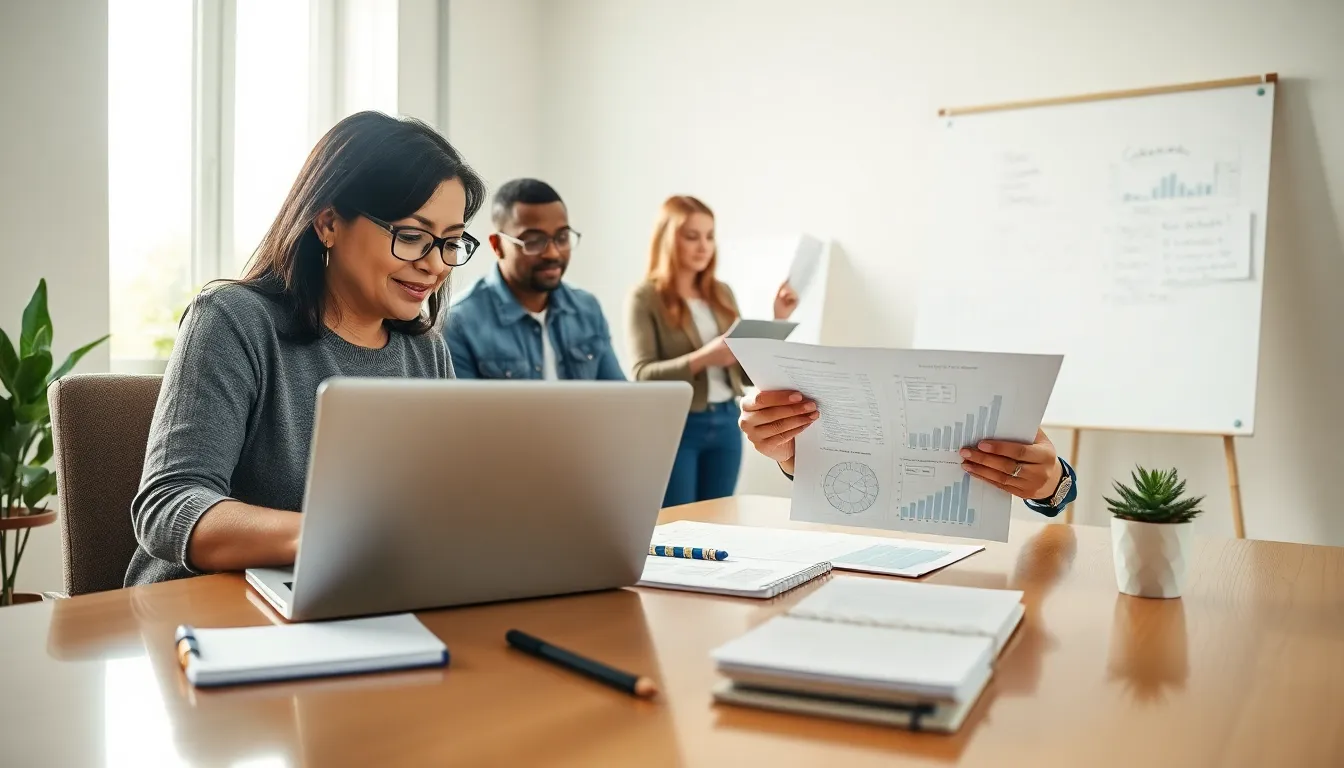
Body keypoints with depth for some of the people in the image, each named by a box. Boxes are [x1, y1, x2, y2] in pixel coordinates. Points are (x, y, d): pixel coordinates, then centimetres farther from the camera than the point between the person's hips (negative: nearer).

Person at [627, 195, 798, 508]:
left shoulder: (723, 294, 9)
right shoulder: (645, 297, -6)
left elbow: (748, 373, 9)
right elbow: (642, 375, -15)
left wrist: (777, 321, -2)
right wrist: (703, 358, -27)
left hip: (725, 424, 5)